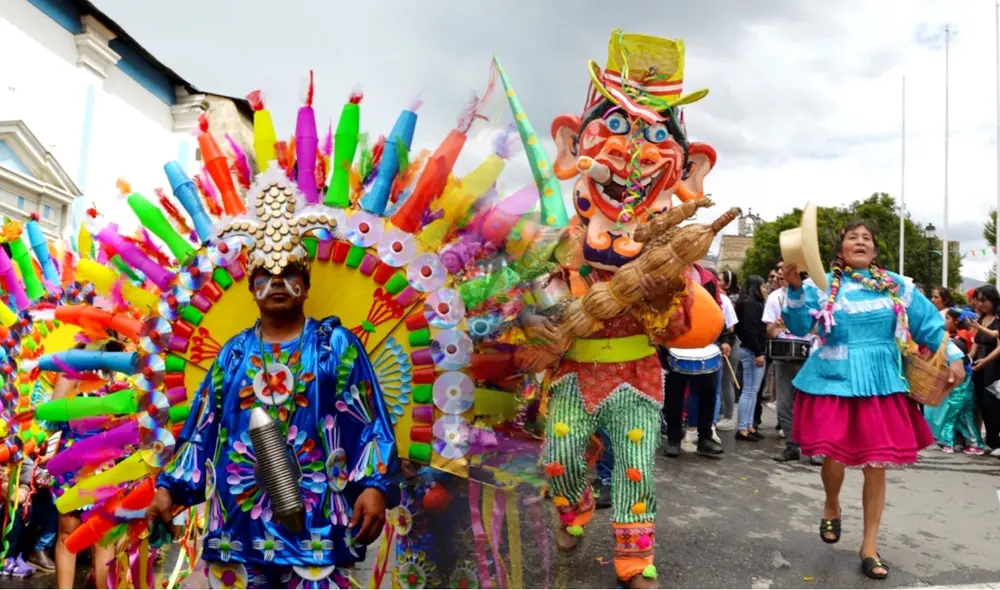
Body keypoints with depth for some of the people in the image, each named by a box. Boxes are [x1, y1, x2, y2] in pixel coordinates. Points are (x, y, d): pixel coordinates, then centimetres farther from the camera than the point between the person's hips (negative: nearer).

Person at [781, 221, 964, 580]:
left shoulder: (896, 286, 6)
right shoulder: (823, 285, 0)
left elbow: (929, 322, 10)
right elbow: (800, 326, -10)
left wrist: (953, 357, 1)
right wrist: (795, 288, -23)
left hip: (882, 385, 2)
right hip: (835, 382, -2)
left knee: (876, 465, 4)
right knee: (834, 457, -5)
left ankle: (869, 545, 19)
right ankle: (832, 507, 31)